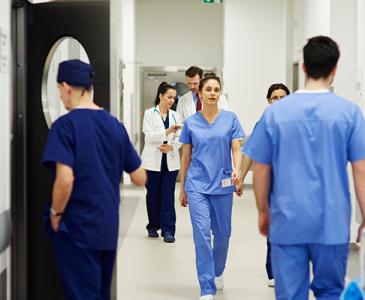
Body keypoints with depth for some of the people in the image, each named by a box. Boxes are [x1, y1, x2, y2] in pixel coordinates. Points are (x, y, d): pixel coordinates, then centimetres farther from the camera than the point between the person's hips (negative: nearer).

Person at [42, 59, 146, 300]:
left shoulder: (65, 125, -13)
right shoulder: (115, 125, 5)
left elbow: (65, 179, -24)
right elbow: (140, 179, 8)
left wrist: (55, 213, -9)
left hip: (77, 228, -6)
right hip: (108, 226, 6)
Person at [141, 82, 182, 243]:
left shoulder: (175, 115, 10)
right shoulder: (150, 113, -1)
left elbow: (179, 138, 5)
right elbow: (149, 136, -12)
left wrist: (171, 146, -15)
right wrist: (168, 131, -24)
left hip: (171, 161, 2)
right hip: (153, 161, -2)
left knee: (168, 196, -3)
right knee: (153, 194, 7)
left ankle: (168, 230, -4)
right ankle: (153, 226, 22)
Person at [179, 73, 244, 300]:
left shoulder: (230, 119, 2)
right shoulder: (191, 123, 4)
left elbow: (236, 150, -3)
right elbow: (186, 157, 10)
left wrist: (236, 170, -23)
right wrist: (182, 188, 11)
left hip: (222, 185, 1)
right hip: (197, 185, 0)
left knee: (222, 234, 12)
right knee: (202, 234, -9)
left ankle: (217, 272, 39)